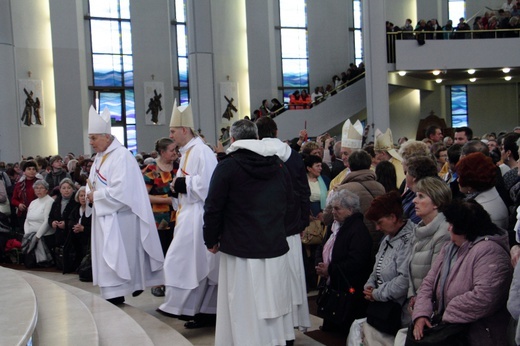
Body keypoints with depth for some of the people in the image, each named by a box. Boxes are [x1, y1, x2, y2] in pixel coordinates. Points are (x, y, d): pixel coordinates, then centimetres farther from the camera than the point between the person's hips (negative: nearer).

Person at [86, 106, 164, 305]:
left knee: (117, 257, -5)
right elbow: (93, 183, 20)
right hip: (104, 216, 9)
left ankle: (116, 295, 2)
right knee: (106, 257, 11)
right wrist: (90, 194, -2)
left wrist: (96, 196, -13)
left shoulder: (121, 156, -16)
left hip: (119, 219, -9)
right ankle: (113, 294, 18)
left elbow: (120, 190, -23)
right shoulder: (100, 156, 12)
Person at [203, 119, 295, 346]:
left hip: (240, 250, -5)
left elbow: (213, 208, -9)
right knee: (275, 301, 14)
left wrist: (211, 240, 3)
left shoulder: (227, 167, -8)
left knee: (245, 308, 0)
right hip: (276, 248, 5)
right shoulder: (278, 165, 7)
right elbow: (289, 202, 16)